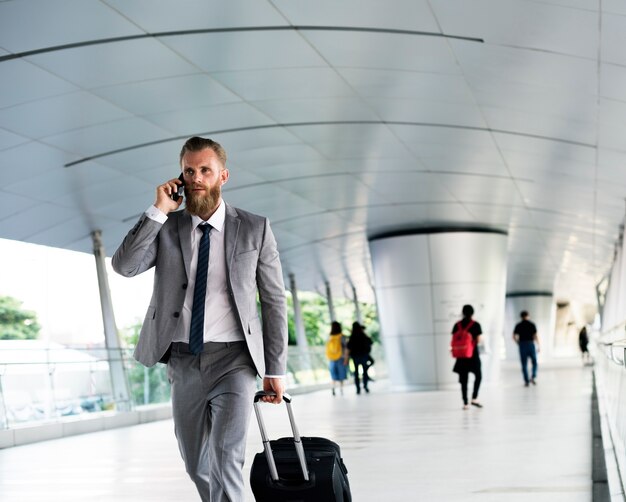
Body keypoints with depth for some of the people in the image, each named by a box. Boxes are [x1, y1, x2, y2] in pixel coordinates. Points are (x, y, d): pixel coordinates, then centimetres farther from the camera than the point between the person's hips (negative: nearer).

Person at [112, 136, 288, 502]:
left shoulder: (255, 228, 0)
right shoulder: (165, 227, 5)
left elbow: (274, 300, 2)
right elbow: (125, 265, -11)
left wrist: (275, 369, 0)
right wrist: (159, 211, -14)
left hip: (233, 360, -3)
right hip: (183, 360, 3)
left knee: (226, 461, -19)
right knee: (196, 464, 15)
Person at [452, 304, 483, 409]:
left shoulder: (457, 325, 2)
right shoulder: (476, 325, -7)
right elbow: (479, 340, -11)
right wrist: (482, 339, 11)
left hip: (461, 355, 3)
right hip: (473, 355, -3)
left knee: (464, 379, 6)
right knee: (478, 376, 15)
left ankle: (465, 403, 4)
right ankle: (474, 398, 3)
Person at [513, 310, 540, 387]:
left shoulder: (518, 325, 3)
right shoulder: (532, 324, -2)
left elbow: (514, 337, -2)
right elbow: (535, 336, -7)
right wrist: (538, 346, -1)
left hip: (522, 345, 1)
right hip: (531, 344, -1)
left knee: (524, 364, 5)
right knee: (534, 362, 14)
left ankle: (526, 381, 2)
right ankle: (533, 377, -5)